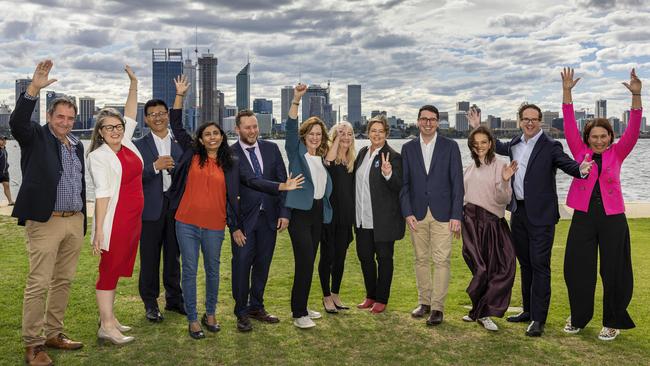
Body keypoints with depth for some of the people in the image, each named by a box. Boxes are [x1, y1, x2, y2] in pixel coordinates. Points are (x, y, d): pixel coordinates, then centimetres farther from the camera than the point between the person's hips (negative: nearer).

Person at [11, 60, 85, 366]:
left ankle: (54, 334, 25)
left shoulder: (77, 145, 16)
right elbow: (17, 121, -22)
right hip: (44, 222, -6)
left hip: (75, 221, 6)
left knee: (63, 281, 13)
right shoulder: (36, 137, 0)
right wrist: (34, 88, -33)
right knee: (38, 284, -3)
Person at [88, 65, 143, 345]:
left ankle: (108, 317, 22)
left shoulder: (127, 144, 9)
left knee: (117, 268, 13)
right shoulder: (99, 156, -10)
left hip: (134, 218, 7)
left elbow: (130, 115, 20)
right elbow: (103, 193, -18)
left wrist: (134, 84, 17)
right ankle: (107, 327, 2)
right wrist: (99, 230, -20)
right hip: (114, 220, -7)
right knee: (109, 269, -3)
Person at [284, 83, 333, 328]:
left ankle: (302, 306, 22)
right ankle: (298, 313, -3)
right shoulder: (297, 153, -1)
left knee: (308, 263, 11)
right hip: (300, 213, -6)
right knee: (305, 262, -12)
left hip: (318, 213, 6)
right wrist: (296, 100, -26)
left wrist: (326, 211, 16)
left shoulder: (322, 158, 15)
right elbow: (291, 128, -16)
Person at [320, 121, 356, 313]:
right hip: (328, 215, -5)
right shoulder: (328, 156, -6)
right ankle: (327, 297, 16)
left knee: (340, 256, 11)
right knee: (328, 256, 3)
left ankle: (335, 294, 25)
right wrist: (337, 139, -20)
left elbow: (352, 190, 15)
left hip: (345, 216, 5)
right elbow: (328, 162, -32)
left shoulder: (353, 161, 10)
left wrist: (353, 217, 12)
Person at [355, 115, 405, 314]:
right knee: (364, 256, 13)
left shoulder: (393, 157, -10)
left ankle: (381, 299, 17)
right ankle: (370, 296, 29)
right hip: (363, 218, 7)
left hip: (383, 219, -6)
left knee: (384, 258, 5)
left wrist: (388, 174, -33)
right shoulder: (363, 152, 10)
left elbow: (398, 187, -14)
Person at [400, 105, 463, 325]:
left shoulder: (450, 146, 2)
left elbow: (457, 183, -1)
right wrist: (407, 212, -4)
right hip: (417, 214, 2)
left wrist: (456, 215, -7)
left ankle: (437, 307, 2)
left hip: (442, 214, -2)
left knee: (441, 261, -5)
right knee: (421, 259, 9)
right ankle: (424, 302, 21)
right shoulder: (408, 148, 8)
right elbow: (404, 183, 6)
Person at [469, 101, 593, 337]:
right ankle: (528, 310, 27)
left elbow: (568, 164, -17)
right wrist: (478, 129, 31)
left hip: (540, 215, -7)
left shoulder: (550, 147, -8)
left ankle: (538, 319, 1)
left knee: (539, 265, -5)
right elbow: (499, 147, 31)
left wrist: (581, 169, -39)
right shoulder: (515, 145, 12)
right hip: (518, 212, 7)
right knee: (525, 264, 15)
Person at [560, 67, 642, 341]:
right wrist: (567, 92, -8)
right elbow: (569, 125, 0)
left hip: (612, 218, 0)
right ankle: (578, 316, 24)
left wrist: (636, 95, -17)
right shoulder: (580, 152, 6)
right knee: (577, 269, 4)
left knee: (614, 271, 4)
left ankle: (612, 322, 20)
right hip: (583, 217, 0)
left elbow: (633, 130, -5)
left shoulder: (617, 153, 6)